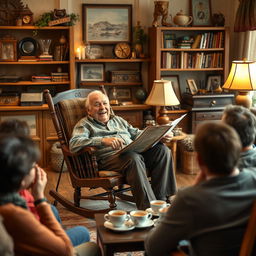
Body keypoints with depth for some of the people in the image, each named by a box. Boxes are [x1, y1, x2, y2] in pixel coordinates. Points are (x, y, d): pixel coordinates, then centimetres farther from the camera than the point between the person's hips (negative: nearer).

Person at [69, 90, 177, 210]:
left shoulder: (118, 120, 33)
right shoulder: (84, 125, 11)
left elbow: (137, 133, 32)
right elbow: (73, 144, -8)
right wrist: (103, 140, -22)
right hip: (109, 157, -6)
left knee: (163, 150, -18)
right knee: (133, 158, -38)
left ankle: (161, 199, -19)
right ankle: (148, 209, -40)